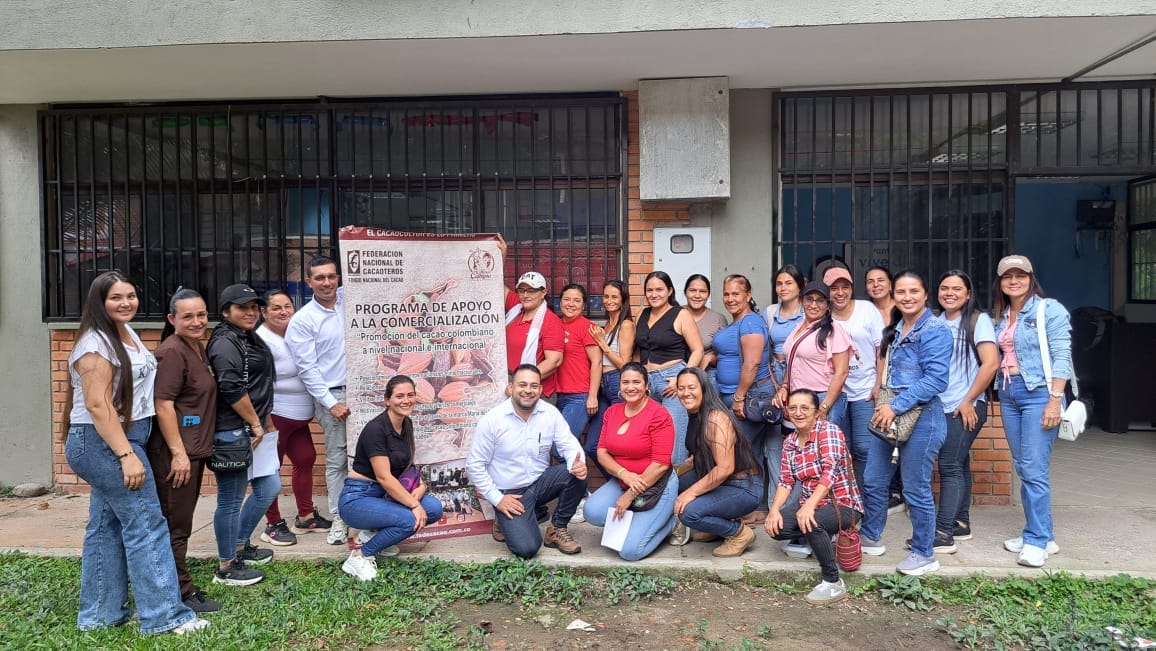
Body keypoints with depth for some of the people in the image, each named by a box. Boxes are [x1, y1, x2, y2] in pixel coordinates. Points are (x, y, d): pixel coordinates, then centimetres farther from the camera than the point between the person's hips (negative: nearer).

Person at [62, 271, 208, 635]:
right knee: (146, 523, -8)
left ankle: (100, 614, 21)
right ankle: (165, 616, -4)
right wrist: (126, 455, -26)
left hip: (121, 439, 9)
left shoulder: (127, 333, 12)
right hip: (102, 443, -9)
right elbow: (97, 404, -22)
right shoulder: (96, 343, -16)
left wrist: (128, 449, 20)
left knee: (107, 525, 13)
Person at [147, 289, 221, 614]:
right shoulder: (172, 352, -17)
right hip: (174, 452, -9)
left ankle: (182, 587, 29)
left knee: (180, 523, 18)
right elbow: (163, 404, -21)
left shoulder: (198, 347, 12)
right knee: (176, 526, 2)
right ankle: (183, 594, 13)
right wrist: (178, 452, -21)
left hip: (193, 449, 9)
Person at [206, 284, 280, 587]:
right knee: (231, 501, 1)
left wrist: (261, 423, 21)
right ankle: (227, 567, 14)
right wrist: (255, 423, -14)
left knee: (269, 488, 17)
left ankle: (240, 546, 33)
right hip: (232, 433, -10)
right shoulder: (225, 343, -14)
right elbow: (232, 389, -23)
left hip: (251, 431, 10)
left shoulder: (249, 338, 16)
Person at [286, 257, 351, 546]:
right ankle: (338, 519, 11)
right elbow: (307, 368, -7)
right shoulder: (302, 320, -5)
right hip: (332, 395, -3)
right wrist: (331, 403, -11)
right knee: (337, 459, 2)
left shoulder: (349, 300, 5)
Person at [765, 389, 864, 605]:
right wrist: (774, 509, -15)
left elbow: (831, 471, -29)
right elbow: (786, 480, 3)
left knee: (810, 522, -35)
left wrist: (809, 505, -40)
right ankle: (813, 538, 14)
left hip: (843, 504, -6)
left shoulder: (828, 431, -16)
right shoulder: (790, 441, 5)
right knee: (775, 527, -16)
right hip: (810, 503, 6)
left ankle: (834, 584, -17)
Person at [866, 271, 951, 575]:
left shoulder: (934, 331, -12)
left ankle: (924, 554, 18)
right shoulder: (895, 330, 14)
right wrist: (884, 404, 11)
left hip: (921, 416, -8)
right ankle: (870, 538, 32)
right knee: (873, 480, 15)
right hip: (890, 414, 8)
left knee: (916, 489, 1)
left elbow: (935, 379, -21)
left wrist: (896, 406, -22)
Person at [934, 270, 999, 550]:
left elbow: (991, 363, -14)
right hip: (942, 406, 6)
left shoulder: (978, 320, -6)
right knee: (959, 464, 14)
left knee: (950, 466, -7)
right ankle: (961, 524, 23)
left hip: (965, 407, -6)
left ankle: (943, 533, -5)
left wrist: (968, 401, -13)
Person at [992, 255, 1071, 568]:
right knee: (1023, 469, 10)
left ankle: (1037, 541, -1)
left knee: (1034, 470, -9)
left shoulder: (1050, 310, -6)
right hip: (1008, 394, 7)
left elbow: (1062, 357, -11)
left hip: (1038, 393, -7)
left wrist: (1055, 400, -18)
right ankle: (1041, 533, 19)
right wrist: (1000, 391, 7)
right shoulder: (1001, 317, 14)